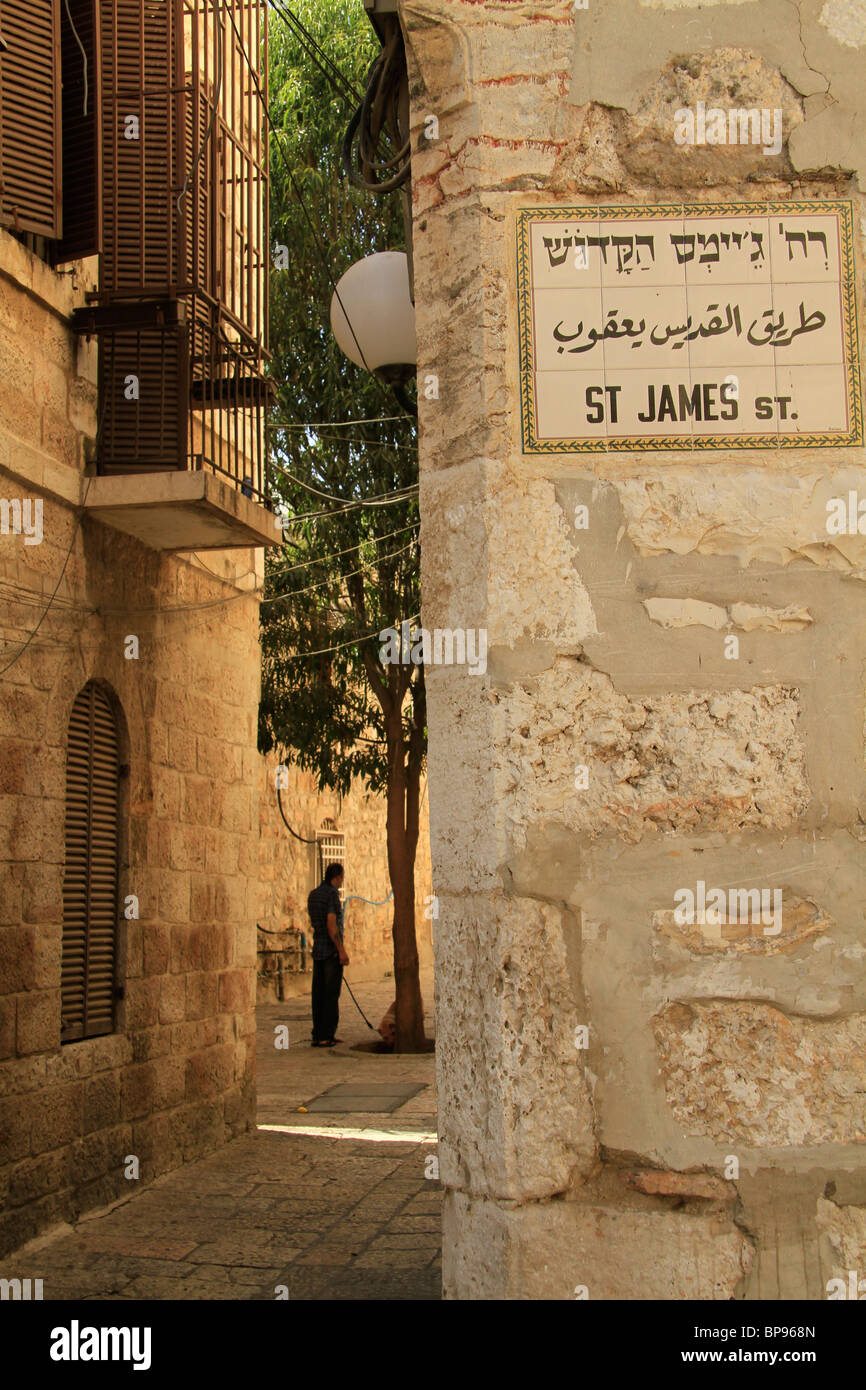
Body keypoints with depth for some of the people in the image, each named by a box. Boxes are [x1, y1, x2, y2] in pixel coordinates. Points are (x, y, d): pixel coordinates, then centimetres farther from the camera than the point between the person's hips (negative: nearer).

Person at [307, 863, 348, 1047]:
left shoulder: (313, 895, 12)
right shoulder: (332, 894, -12)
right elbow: (331, 925, -19)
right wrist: (342, 951, -18)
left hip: (317, 950, 8)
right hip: (331, 951, -8)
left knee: (319, 994, 9)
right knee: (331, 994, -3)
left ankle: (318, 1035, 11)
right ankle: (326, 1036, -4)